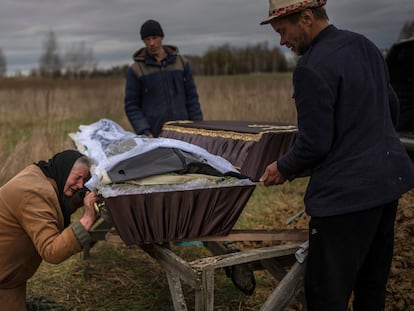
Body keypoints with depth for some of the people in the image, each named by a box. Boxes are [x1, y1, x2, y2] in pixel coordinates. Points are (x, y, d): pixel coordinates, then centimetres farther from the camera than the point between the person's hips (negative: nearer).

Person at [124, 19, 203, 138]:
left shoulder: (181, 63, 7)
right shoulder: (136, 70, 1)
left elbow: (191, 98, 9)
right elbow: (131, 106, 0)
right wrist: (145, 133, -13)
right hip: (153, 136, -2)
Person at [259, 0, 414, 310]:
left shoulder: (312, 67, -19)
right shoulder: (365, 45, 9)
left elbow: (315, 143, -19)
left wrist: (284, 169, -1)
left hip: (347, 191, -9)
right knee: (373, 284, 21)